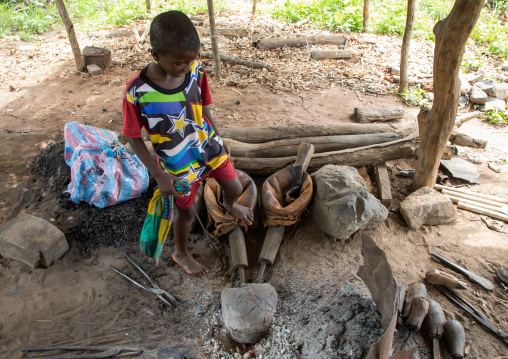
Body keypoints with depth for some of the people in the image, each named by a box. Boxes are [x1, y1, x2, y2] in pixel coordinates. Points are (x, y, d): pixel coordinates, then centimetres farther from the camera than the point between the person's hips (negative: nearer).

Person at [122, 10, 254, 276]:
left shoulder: (196, 71, -14)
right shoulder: (137, 93, -26)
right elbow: (133, 138, -15)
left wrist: (218, 139, 13)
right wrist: (159, 176, -19)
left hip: (209, 147, 4)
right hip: (178, 165, -4)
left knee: (235, 189, 18)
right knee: (187, 211, 15)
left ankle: (229, 205, 59)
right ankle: (180, 253, 47)